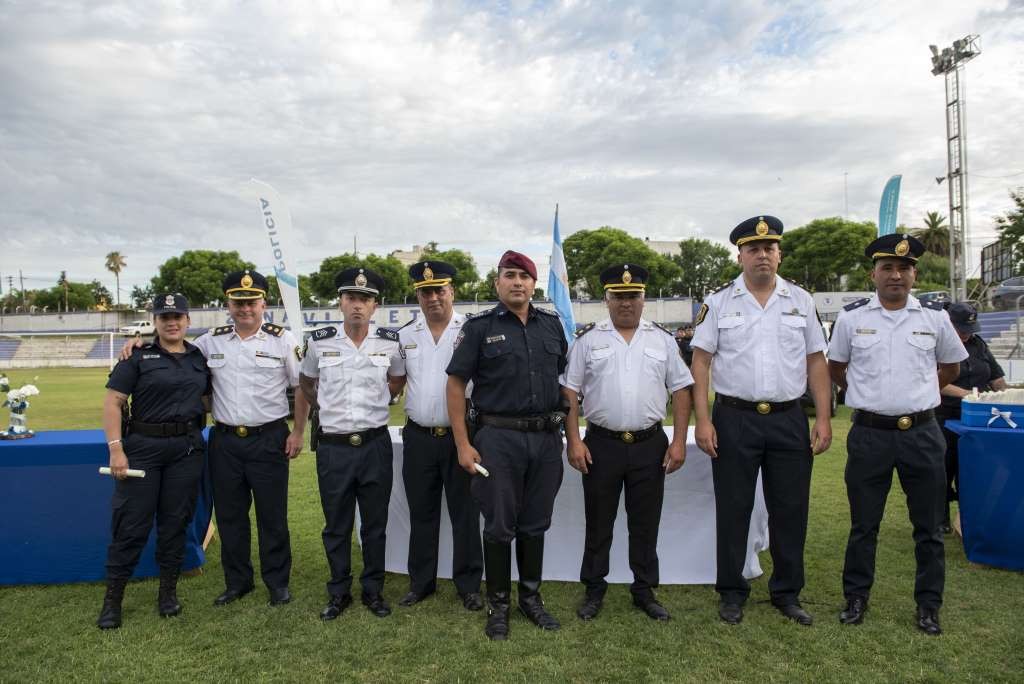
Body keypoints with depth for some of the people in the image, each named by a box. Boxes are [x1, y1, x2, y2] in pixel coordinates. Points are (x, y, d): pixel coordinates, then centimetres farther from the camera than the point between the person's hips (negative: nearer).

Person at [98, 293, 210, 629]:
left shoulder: (199, 358, 10)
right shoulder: (138, 356, -2)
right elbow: (112, 402, -6)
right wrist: (116, 449, -14)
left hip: (187, 450, 3)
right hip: (142, 448, -3)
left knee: (175, 521, 10)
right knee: (131, 523, 1)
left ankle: (168, 591, 23)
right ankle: (113, 598, 16)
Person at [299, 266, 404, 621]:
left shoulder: (390, 342, -2)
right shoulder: (320, 342, -2)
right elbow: (307, 384, 16)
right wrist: (329, 408, 12)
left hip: (376, 445, 0)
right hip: (333, 446, 0)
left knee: (375, 525, 10)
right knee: (336, 526, 11)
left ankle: (373, 591, 26)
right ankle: (338, 592, 27)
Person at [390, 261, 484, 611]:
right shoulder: (405, 335, 7)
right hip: (418, 437, 3)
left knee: (465, 514, 7)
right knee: (421, 514, 13)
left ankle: (469, 585, 21)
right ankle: (421, 583, 28)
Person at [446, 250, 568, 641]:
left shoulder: (552, 325, 8)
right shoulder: (479, 327, -3)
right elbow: (456, 385, -4)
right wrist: (463, 444, -8)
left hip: (546, 437, 4)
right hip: (499, 437, -3)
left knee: (535, 524, 14)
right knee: (500, 526, 7)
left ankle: (531, 597, 31)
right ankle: (498, 604, 23)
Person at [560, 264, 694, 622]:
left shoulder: (663, 339, 6)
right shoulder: (588, 339, 2)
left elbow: (681, 390, 7)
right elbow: (570, 393, 1)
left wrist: (679, 441, 0)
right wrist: (574, 441, -7)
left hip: (650, 445, 1)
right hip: (601, 444, -1)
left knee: (646, 524, 11)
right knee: (598, 523, 10)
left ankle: (645, 591, 27)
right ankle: (593, 591, 25)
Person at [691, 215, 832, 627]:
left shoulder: (801, 301, 8)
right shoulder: (718, 302, 1)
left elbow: (816, 362, 9)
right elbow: (700, 362, -1)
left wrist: (823, 419, 2)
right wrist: (703, 421, -8)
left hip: (789, 421, 2)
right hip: (734, 419, -2)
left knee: (790, 510, 10)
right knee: (733, 511, 7)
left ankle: (787, 593, 27)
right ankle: (731, 593, 22)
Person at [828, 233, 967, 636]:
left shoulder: (935, 317, 4)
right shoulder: (851, 317, 1)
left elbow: (951, 367, 18)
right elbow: (836, 369, 13)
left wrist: (918, 393, 10)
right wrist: (870, 395, 9)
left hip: (922, 434, 1)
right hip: (869, 434, -1)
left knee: (929, 527, 10)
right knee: (863, 524, 9)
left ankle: (928, 606, 25)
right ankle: (856, 599, 24)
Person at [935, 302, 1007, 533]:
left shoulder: (978, 344, 13)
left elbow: (997, 376, 16)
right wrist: (964, 393, -26)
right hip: (946, 418, -5)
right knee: (945, 466, 0)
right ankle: (941, 518, 11)